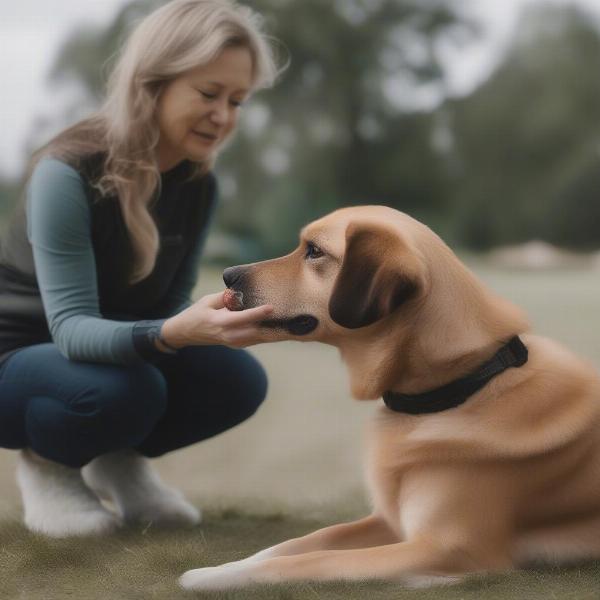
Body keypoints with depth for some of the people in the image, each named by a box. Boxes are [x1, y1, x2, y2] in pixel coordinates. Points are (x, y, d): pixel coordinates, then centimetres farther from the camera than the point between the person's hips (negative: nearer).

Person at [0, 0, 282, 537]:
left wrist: (208, 324, -25)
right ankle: (47, 466, -2)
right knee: (127, 390, -35)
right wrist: (173, 333, -51)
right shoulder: (69, 173, -27)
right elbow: (71, 326, -33)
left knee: (237, 379, -17)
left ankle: (118, 460, 9)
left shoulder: (198, 185, -6)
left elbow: (171, 302, -1)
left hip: (116, 351, 6)